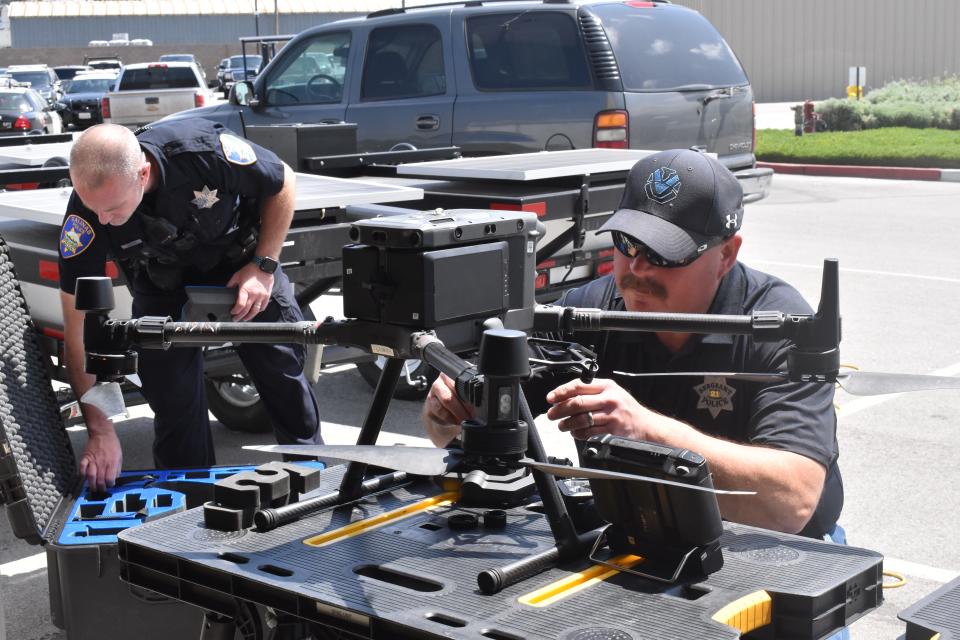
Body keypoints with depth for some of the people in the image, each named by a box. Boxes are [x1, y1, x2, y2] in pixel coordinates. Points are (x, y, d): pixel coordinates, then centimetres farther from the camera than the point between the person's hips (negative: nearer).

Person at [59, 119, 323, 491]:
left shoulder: (203, 150, -39)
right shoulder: (84, 216, -33)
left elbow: (283, 183, -17)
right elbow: (78, 330, -27)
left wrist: (263, 267, -23)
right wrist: (100, 431, -30)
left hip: (239, 261, 0)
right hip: (162, 278, 1)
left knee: (282, 361, 5)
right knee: (172, 391, -7)